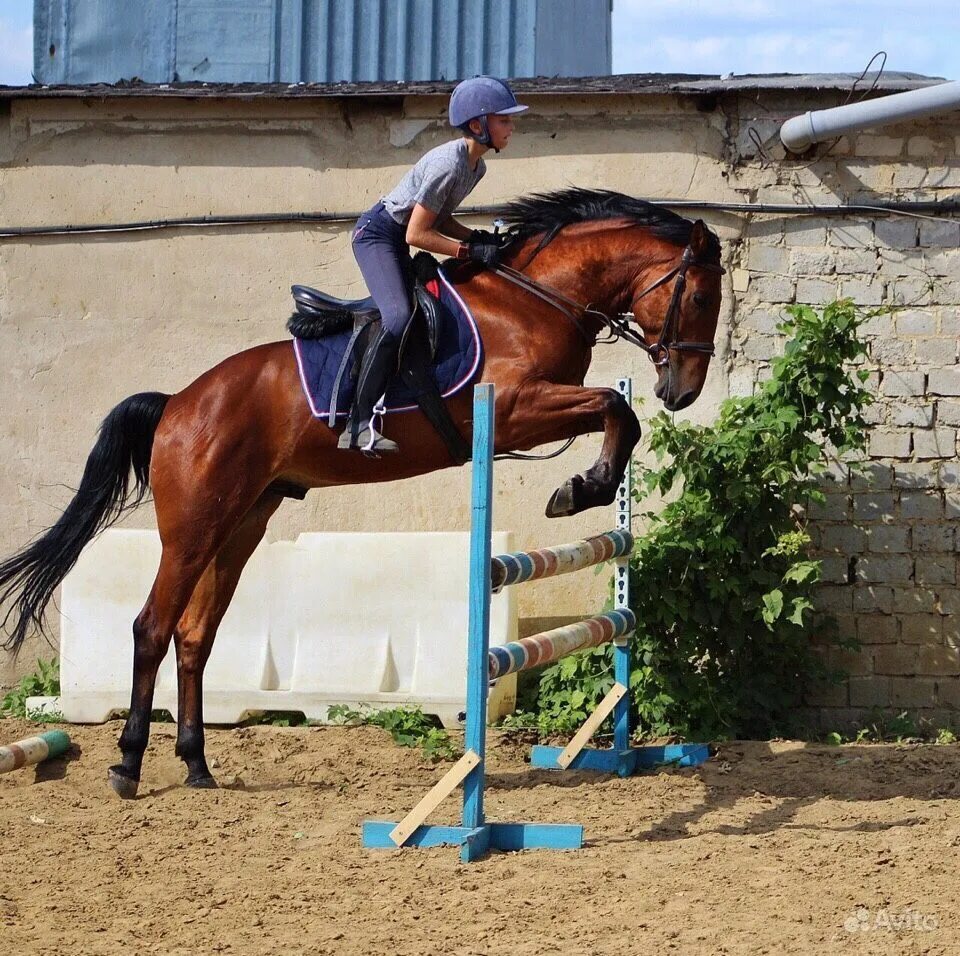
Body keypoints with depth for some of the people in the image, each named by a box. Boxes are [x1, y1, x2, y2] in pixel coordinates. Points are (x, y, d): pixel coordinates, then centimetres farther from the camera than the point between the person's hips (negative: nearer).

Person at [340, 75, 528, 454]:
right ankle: (359, 424, -29)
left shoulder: (476, 166, 5)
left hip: (397, 241, 11)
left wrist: (479, 238, -2)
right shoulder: (448, 164, -24)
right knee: (398, 319, -28)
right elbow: (417, 234, -23)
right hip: (377, 233, -11)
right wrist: (471, 250, -22)